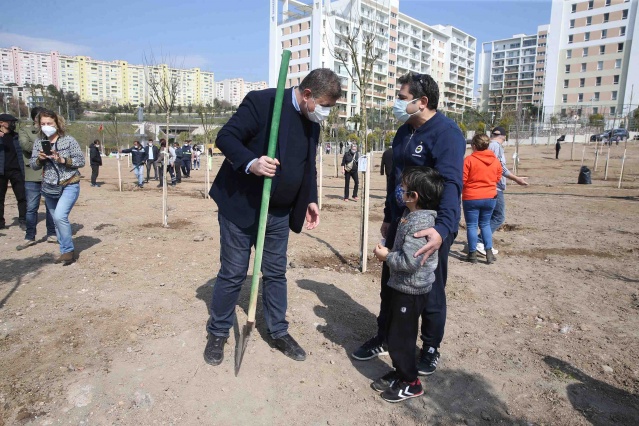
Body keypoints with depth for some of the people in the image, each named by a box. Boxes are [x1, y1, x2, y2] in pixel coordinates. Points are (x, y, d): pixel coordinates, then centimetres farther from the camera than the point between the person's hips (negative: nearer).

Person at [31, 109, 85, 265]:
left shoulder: (69, 140, -7)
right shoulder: (38, 142, 5)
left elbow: (81, 161, -7)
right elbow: (33, 165, 7)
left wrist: (63, 160, -21)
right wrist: (40, 159, -14)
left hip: (69, 185, -5)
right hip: (48, 187, 5)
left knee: (60, 216, -21)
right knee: (57, 220, 11)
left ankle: (68, 250, -6)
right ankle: (66, 252, 21)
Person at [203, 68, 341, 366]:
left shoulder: (312, 121, 6)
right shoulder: (261, 101, -16)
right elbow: (225, 137, -16)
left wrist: (310, 199, 5)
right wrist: (251, 163, -33)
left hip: (279, 212, 6)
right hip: (241, 205, -6)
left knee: (276, 273, 14)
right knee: (232, 274, 5)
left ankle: (278, 332, 30)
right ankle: (218, 333, 26)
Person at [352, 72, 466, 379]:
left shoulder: (447, 133, -17)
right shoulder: (404, 132, 9)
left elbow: (451, 184, -30)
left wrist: (443, 228, -44)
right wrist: (388, 217, 18)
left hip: (431, 229, -7)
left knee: (431, 291, 9)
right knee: (390, 284, 16)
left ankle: (431, 348, 31)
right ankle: (382, 339, 35)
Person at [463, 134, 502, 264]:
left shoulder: (469, 160, -14)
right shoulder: (495, 160, 2)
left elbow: (462, 180, -14)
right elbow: (498, 178, 10)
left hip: (471, 198, -4)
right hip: (490, 197, 5)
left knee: (471, 225, 5)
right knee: (485, 224, 17)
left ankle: (473, 254, 9)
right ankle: (489, 252, 11)